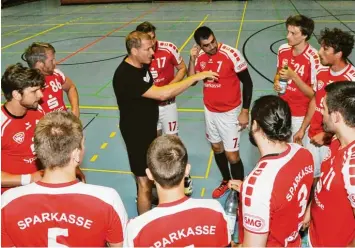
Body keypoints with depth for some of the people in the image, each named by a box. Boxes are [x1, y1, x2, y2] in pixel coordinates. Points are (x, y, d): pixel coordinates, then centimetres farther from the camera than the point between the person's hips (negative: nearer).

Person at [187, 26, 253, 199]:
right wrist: (192, 59, -11)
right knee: (217, 147, 19)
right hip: (210, 110, 6)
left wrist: (245, 111, -12)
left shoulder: (231, 55, -21)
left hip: (229, 112, -5)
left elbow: (247, 83, -13)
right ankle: (226, 181, 41)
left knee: (232, 155, -4)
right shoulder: (200, 56, -5)